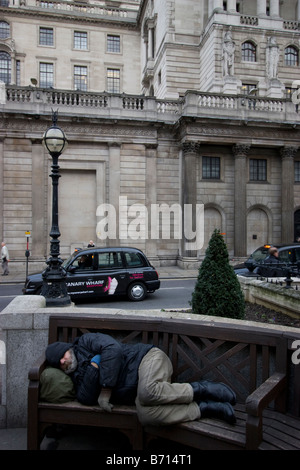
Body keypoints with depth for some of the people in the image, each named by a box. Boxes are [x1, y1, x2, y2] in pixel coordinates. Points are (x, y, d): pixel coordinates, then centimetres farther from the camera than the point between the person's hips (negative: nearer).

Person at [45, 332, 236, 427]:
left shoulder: (85, 341, 7)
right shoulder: (79, 377, 23)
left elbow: (112, 347, -12)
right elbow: (86, 399, 3)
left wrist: (106, 390, -11)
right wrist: (93, 366, -7)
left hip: (146, 358, -5)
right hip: (138, 392, 6)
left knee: (147, 392, -37)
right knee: (146, 415, -26)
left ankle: (200, 389, -16)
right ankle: (206, 408, -16)